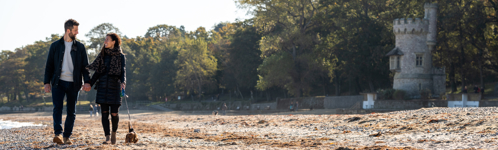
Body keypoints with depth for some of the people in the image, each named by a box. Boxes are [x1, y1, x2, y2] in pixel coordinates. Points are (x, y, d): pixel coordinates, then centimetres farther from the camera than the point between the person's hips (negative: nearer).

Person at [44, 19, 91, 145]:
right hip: (58, 82, -1)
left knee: (71, 111, 3)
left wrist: (87, 81, -7)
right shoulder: (55, 46, 7)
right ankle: (58, 134, -23)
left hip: (73, 83, 1)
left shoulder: (80, 47, 9)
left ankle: (67, 137, 10)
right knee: (57, 108, -15)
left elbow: (85, 65, 7)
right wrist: (46, 82, -2)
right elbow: (49, 65, 8)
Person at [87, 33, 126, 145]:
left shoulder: (120, 56, 1)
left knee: (114, 113, -2)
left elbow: (123, 71, -5)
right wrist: (90, 84, 3)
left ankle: (114, 133, 24)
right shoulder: (102, 55, 11)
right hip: (103, 86, 3)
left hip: (114, 86, -3)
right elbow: (97, 72, 13)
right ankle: (107, 137, -4)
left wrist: (123, 82, -25)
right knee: (104, 112, -3)